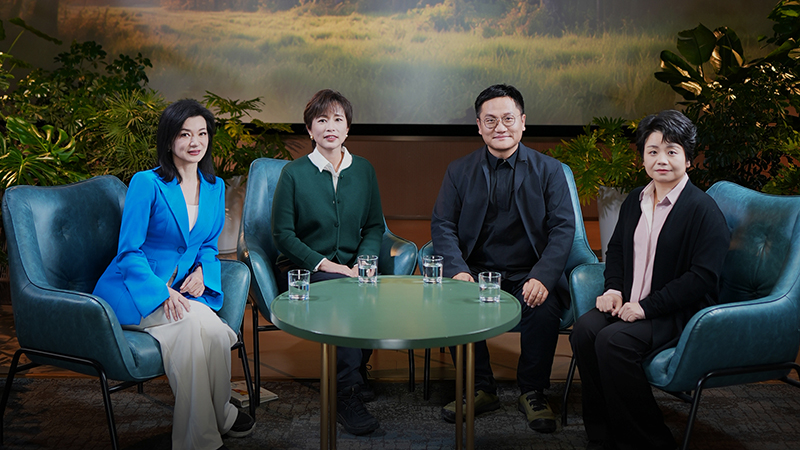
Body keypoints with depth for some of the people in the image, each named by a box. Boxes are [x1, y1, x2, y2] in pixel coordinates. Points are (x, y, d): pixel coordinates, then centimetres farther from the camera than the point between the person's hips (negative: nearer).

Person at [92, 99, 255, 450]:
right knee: (196, 320, -33)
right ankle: (220, 417, -13)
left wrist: (202, 271, -5)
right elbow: (129, 251, -11)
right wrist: (162, 293, -24)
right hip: (131, 291, -4)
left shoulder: (215, 187, 8)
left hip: (180, 291, 4)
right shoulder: (147, 183, -10)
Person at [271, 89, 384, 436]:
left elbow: (374, 226, 12)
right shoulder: (293, 173, 0)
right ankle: (346, 393, -24)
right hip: (301, 269, -3)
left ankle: (355, 371, -5)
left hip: (351, 268, 3)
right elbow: (283, 234, -3)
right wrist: (324, 264, -15)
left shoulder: (364, 170, 11)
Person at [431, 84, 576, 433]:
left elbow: (563, 228, -2)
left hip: (529, 276, -1)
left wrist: (542, 277, -19)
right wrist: (457, 270, -17)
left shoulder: (548, 171, 6)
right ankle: (481, 389, -6)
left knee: (545, 307, -31)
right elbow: (442, 224, 3)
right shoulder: (459, 171, 10)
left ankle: (532, 392, -5)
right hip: (476, 272, 1)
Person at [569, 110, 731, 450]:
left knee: (613, 341, -30)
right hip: (632, 303, 7)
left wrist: (647, 307, -20)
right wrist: (613, 288, 5)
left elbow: (703, 278, -16)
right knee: (584, 330, -21)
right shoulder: (635, 200, 13)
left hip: (681, 313, -7)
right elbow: (616, 248, 25)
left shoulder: (703, 209, -11)